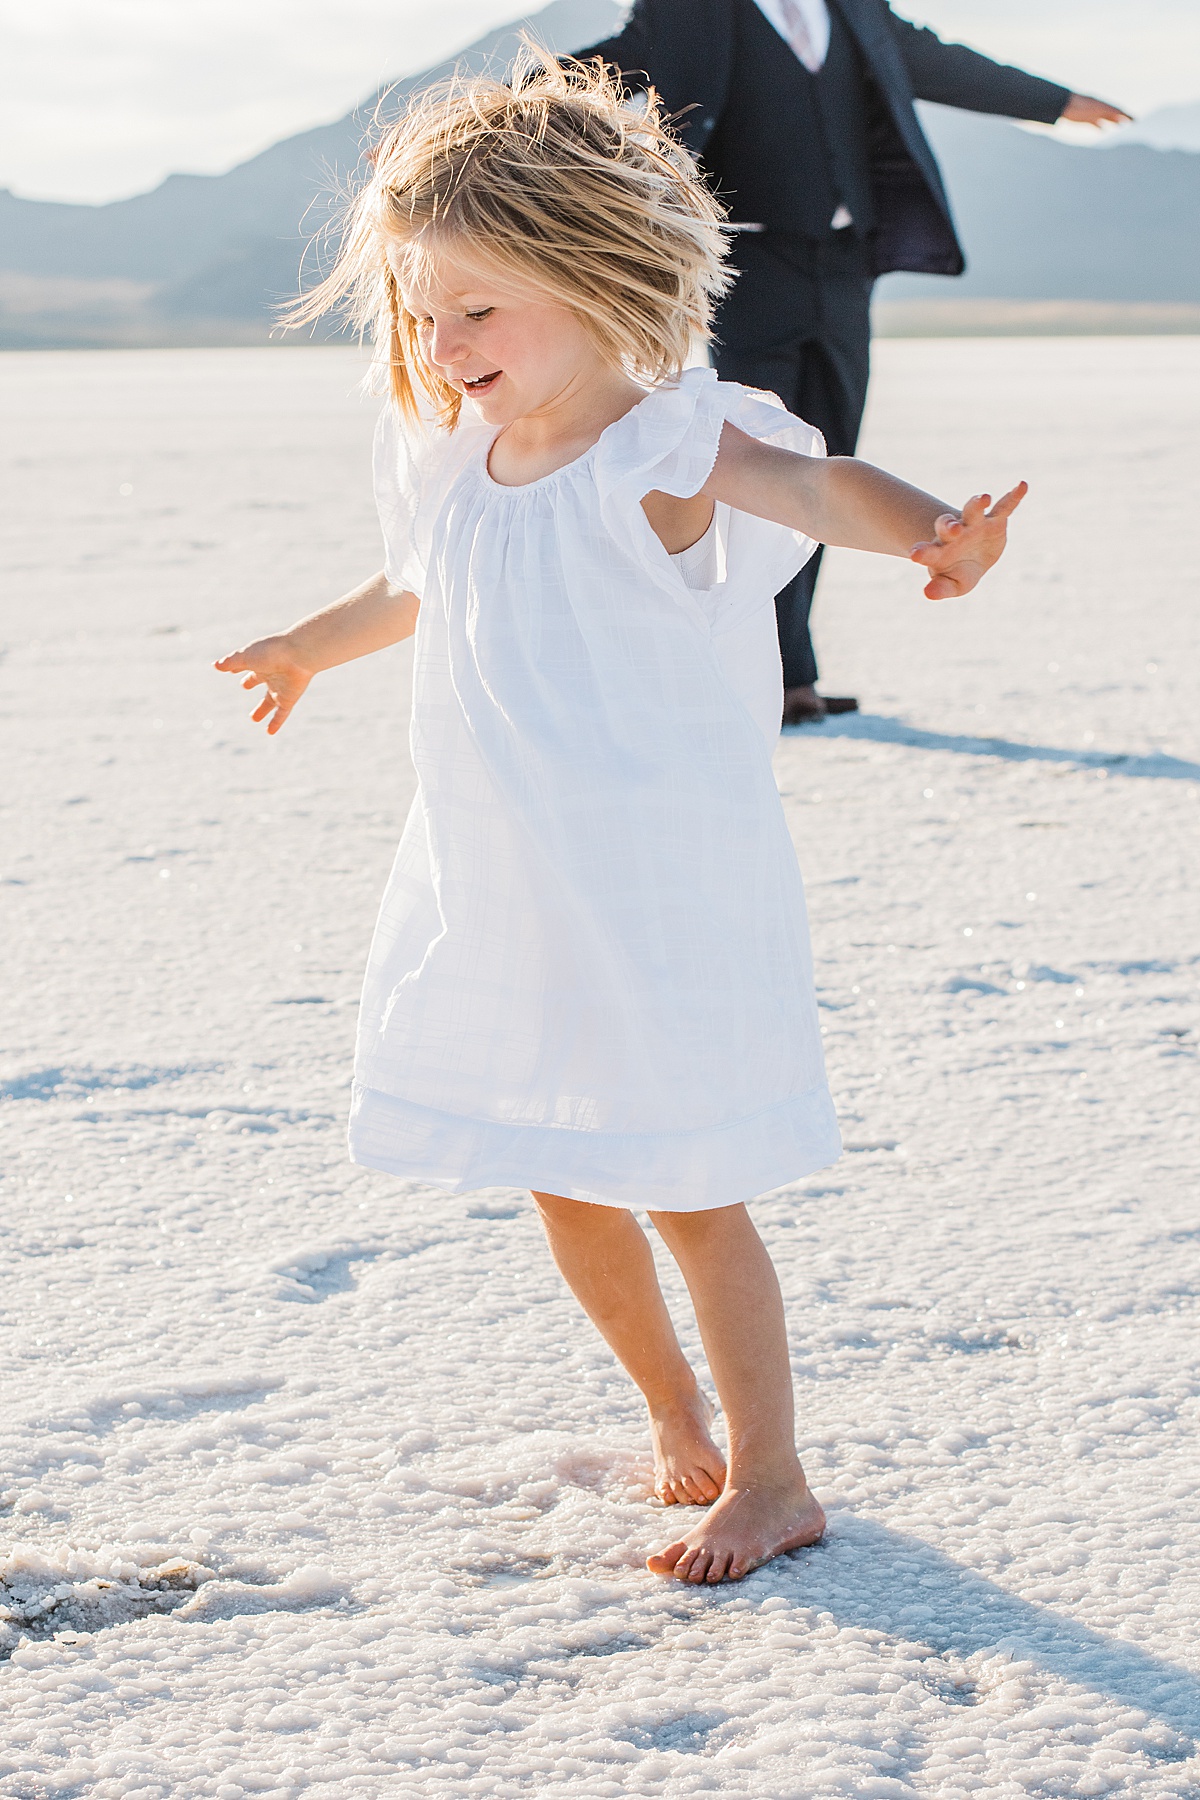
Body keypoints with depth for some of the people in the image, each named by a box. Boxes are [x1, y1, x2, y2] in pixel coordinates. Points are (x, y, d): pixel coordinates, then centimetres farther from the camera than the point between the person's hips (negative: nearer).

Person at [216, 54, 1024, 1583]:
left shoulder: (667, 454, -17)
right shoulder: (454, 464, 6)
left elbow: (813, 486, -37)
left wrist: (930, 529, -60)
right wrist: (312, 646, 47)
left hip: (662, 898, -7)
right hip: (501, 908, 7)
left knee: (683, 1190, -1)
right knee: (561, 1184, 15)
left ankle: (768, 1480, 15)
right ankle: (673, 1413, 36)